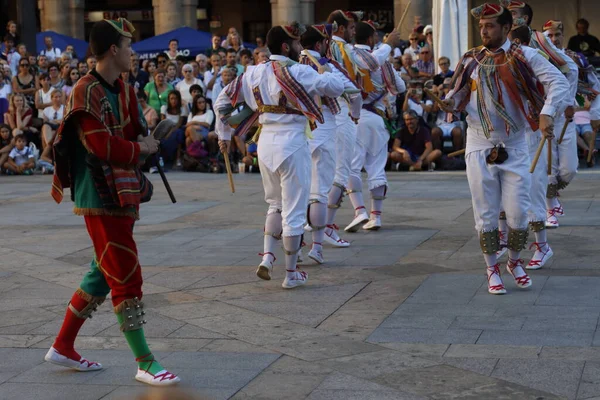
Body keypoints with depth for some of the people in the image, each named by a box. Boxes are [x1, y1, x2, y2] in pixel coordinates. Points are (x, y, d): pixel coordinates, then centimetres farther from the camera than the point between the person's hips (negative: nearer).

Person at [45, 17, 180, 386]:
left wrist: (144, 145, -9)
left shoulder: (124, 91, 12)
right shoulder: (87, 92, -16)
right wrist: (140, 148, -8)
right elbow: (103, 147, -22)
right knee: (126, 277, -6)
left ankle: (63, 347, 29)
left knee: (103, 274, 17)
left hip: (123, 194, 10)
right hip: (101, 197, -10)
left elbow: (140, 135, 12)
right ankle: (145, 362, 2)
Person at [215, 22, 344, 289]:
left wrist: (224, 135, 21)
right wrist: (324, 73, 13)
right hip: (292, 144, -6)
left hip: (265, 142, 6)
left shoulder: (255, 73, 5)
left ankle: (267, 257, 14)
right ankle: (291, 274, 12)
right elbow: (337, 88, -8)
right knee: (294, 209, 4)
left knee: (276, 204, 24)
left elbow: (222, 101, 10)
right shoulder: (299, 73, -12)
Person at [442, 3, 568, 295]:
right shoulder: (471, 60, 3)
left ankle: (515, 262, 27)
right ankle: (492, 269, 21)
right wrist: (450, 101, -13)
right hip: (480, 147, 2)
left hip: (514, 147, -2)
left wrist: (546, 113, -28)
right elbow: (459, 93, 11)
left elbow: (558, 82, -13)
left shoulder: (525, 57, -6)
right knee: (486, 213, 6)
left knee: (518, 213, 2)